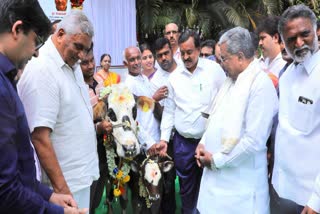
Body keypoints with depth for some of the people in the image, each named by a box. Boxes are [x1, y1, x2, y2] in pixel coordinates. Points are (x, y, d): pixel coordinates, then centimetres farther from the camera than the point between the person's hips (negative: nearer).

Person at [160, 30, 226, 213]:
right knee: (186, 187, 16)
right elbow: (169, 110, 8)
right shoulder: (174, 77, 3)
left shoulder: (214, 69, -5)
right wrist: (164, 138, 5)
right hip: (182, 142, 3)